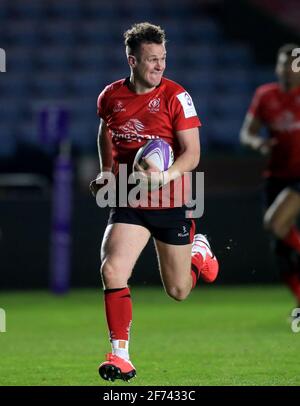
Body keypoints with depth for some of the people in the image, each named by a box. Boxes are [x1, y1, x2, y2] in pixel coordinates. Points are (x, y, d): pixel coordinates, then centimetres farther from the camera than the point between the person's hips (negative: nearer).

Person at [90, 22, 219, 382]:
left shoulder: (175, 96, -11)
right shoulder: (110, 97, -1)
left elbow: (192, 153, -13)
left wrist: (164, 176, -30)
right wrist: (106, 172, 15)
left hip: (170, 203, -2)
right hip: (128, 201, 2)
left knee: (178, 291, 10)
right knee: (112, 270, -21)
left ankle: (198, 251, 45)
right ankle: (120, 356, -14)